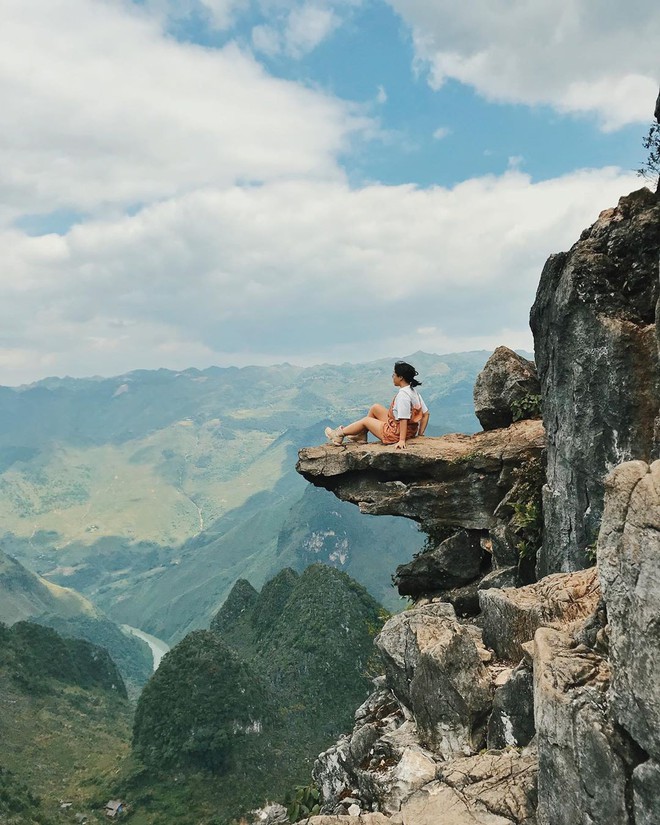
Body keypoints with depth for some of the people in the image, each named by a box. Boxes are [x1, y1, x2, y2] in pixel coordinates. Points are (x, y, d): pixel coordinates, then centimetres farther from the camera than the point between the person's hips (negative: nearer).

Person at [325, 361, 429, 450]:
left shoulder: (403, 395, -25)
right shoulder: (414, 392, 4)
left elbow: (404, 419, -30)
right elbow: (426, 414, 6)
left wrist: (402, 440, -30)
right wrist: (420, 434, 8)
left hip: (396, 433, -9)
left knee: (365, 420, 11)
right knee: (375, 408, 18)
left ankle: (339, 435, 30)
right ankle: (361, 435, 29)